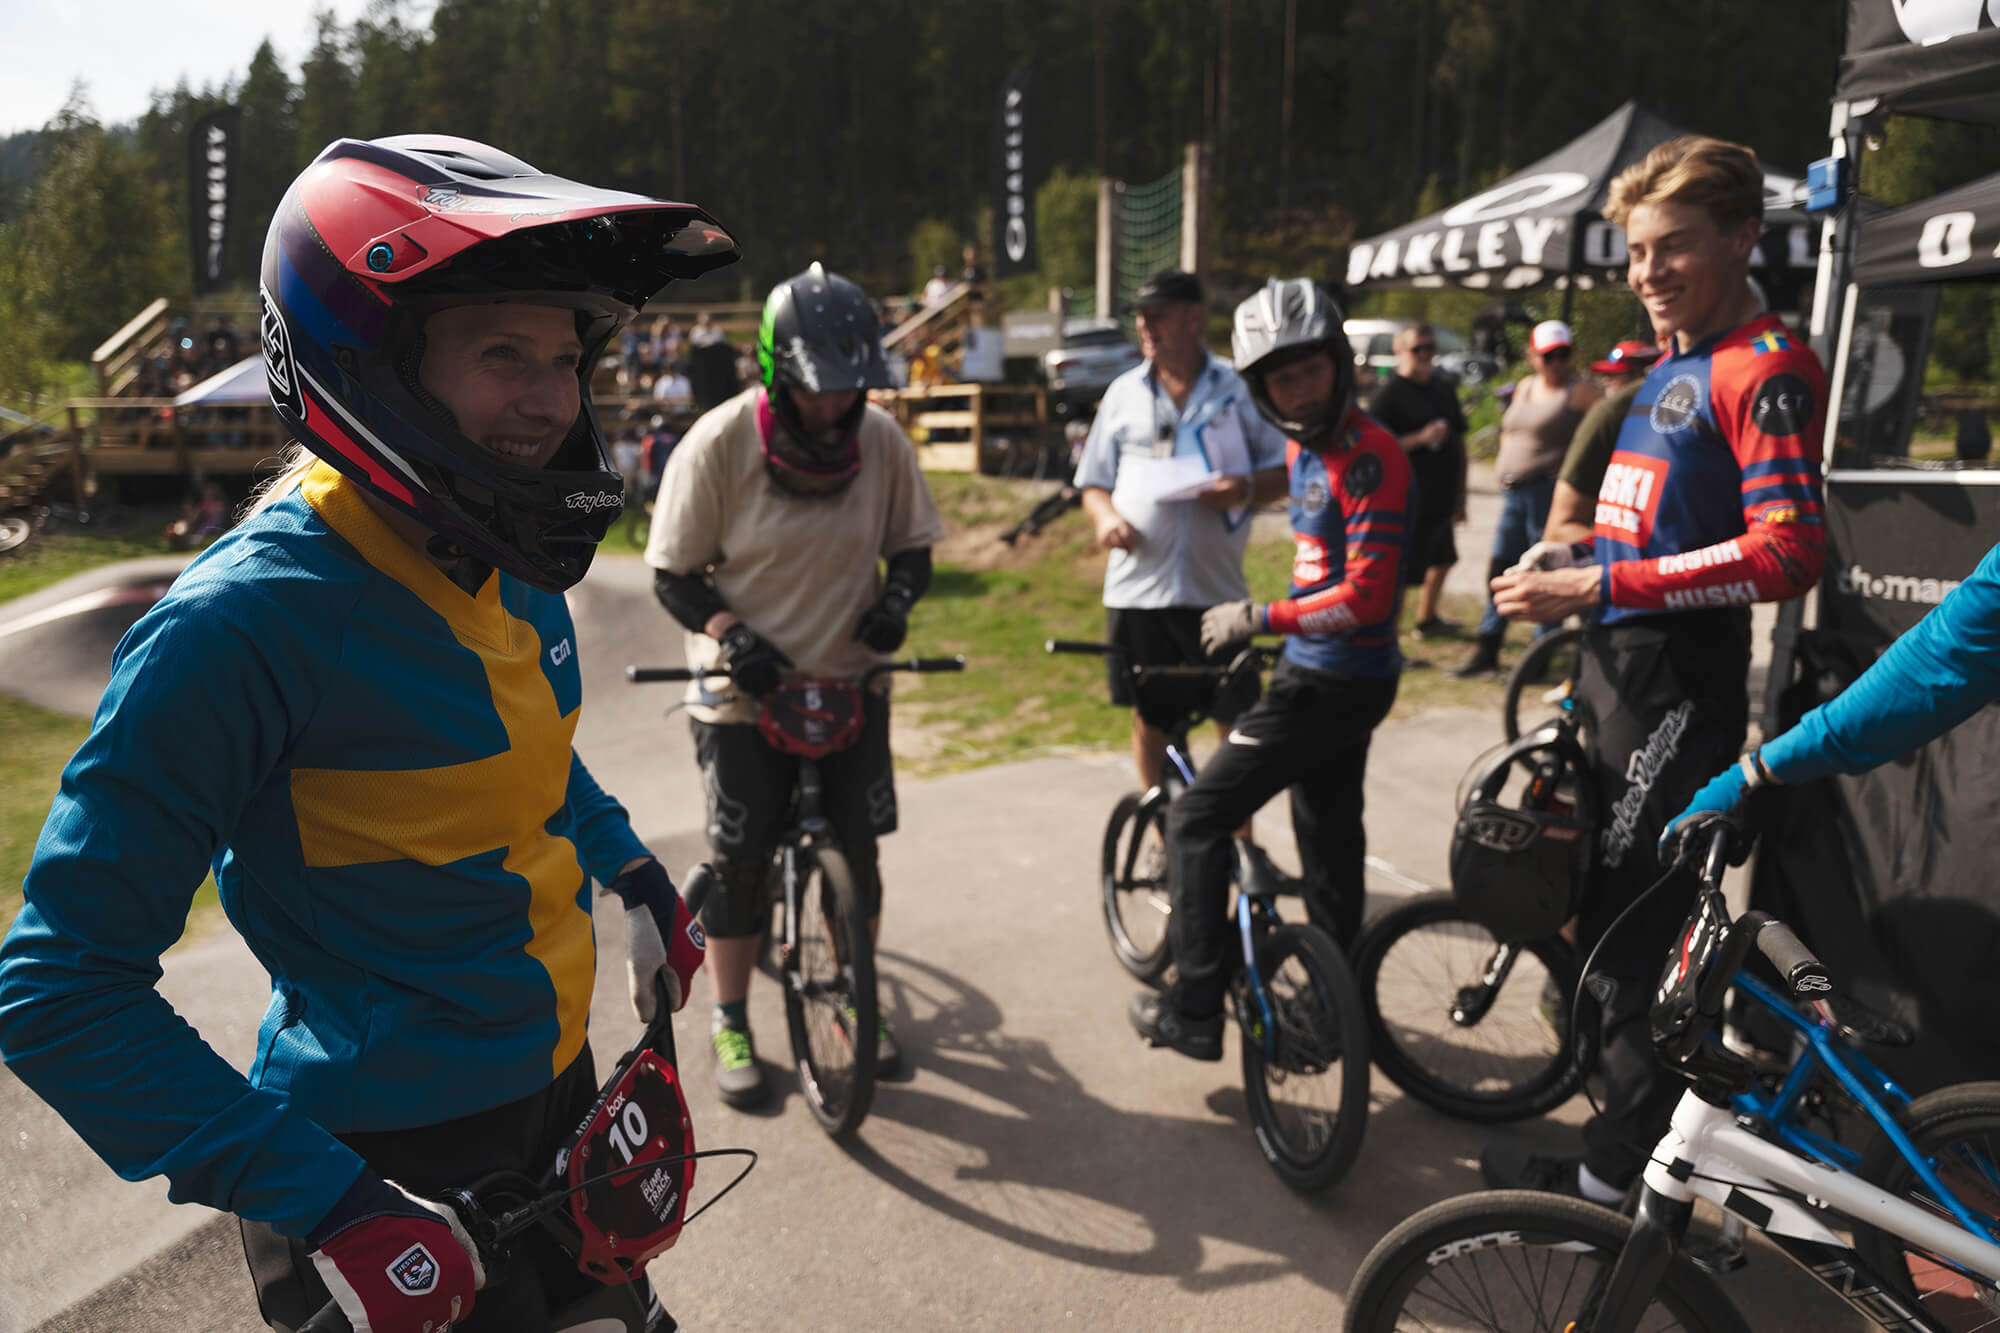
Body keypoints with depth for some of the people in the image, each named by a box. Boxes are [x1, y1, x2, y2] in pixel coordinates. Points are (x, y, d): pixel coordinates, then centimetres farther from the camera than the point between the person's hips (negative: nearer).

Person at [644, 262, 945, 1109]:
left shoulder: (881, 440, -7)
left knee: (858, 850, 6)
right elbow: (673, 574, -9)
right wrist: (729, 633, -26)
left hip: (850, 679, 3)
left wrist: (895, 601, -17)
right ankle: (731, 1026, 22)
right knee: (740, 862, 3)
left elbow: (910, 547, 5)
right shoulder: (718, 445, -16)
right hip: (745, 688, -2)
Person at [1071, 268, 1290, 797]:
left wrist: (1246, 487, -15)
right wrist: (1105, 517, -9)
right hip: (1137, 586, 2)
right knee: (1149, 721, 11)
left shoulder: (1238, 389, 4)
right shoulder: (1123, 392, 9)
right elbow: (1094, 483, 13)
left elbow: (1285, 470, 6)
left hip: (1216, 587, -2)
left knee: (1238, 722, 0)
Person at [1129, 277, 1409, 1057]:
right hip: (1320, 672, 10)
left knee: (1197, 819, -7)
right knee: (1329, 838, 20)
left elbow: (1367, 595, -26)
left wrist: (1258, 619, -23)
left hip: (1333, 684, -10)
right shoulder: (1304, 449, 9)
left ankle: (1194, 1012, 0)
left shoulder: (1369, 457, -20)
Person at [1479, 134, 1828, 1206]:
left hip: (1678, 693, -10)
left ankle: (1618, 1179, 12)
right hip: (1615, 675, 10)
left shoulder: (1766, 365, -13)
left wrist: (1597, 586, -25)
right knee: (1596, 916, 18)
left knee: (1633, 937, -3)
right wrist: (1570, 555, 10)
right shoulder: (1670, 370, 17)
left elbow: (1787, 551, -24)